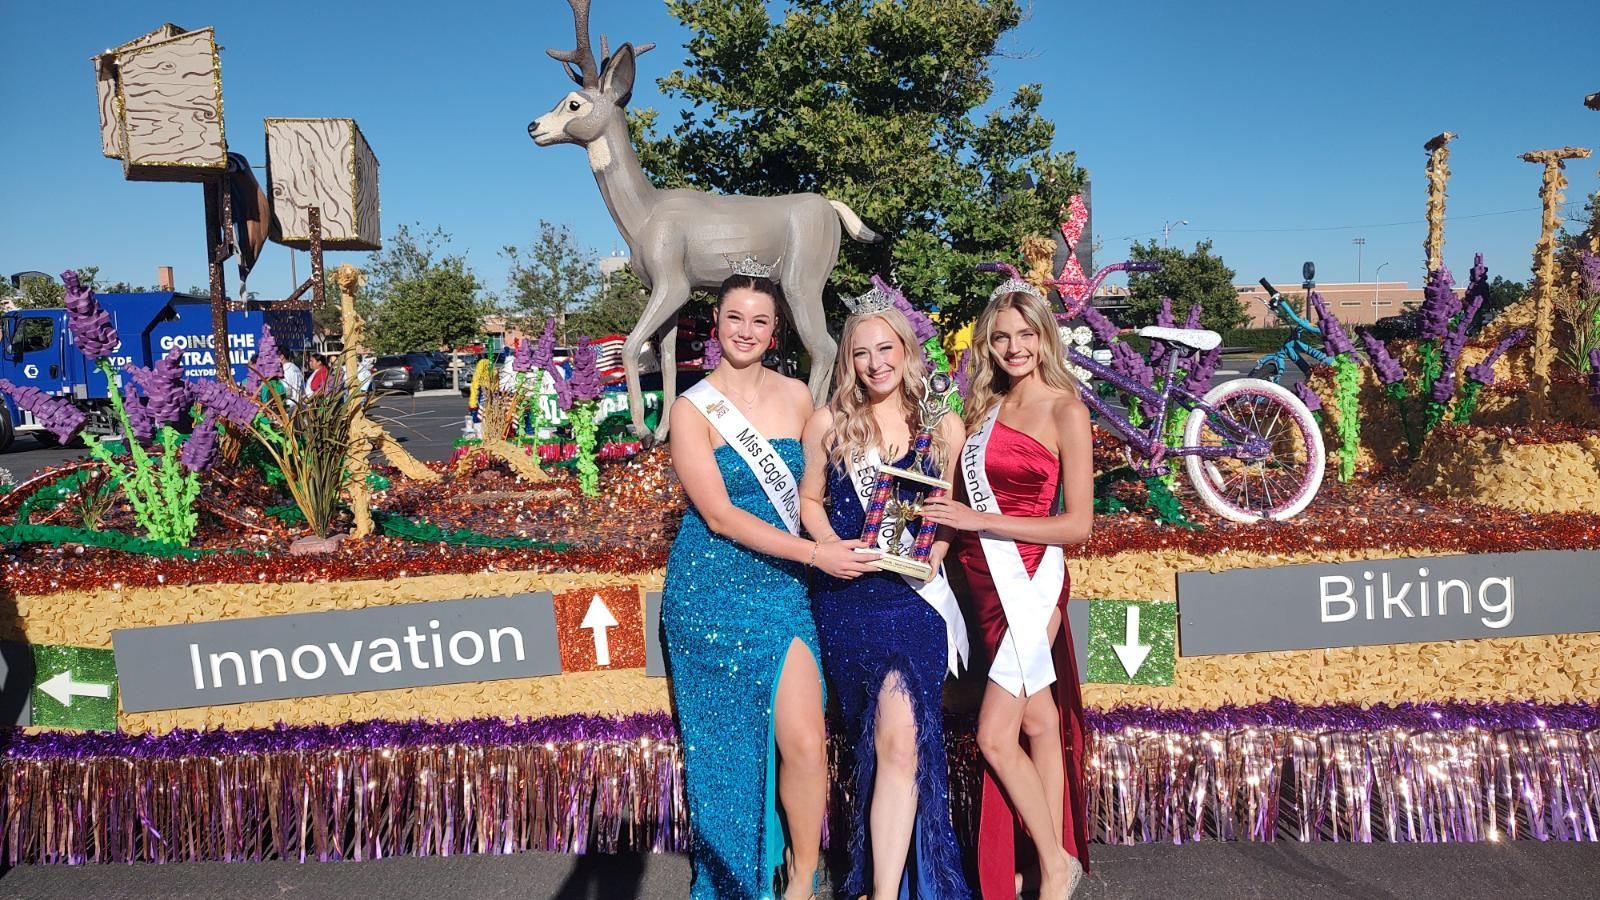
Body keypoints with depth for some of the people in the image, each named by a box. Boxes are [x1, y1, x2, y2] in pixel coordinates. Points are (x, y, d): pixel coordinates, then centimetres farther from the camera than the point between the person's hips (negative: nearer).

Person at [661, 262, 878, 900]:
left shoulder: (797, 397, 6)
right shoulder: (692, 408, -7)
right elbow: (719, 515, -14)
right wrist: (817, 553, -18)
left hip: (783, 586, 3)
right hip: (712, 589, -3)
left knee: (806, 744, -5)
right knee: (729, 745, 8)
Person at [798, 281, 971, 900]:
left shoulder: (944, 427, 3)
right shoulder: (828, 423, 2)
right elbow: (810, 500, 9)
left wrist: (936, 548, -11)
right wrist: (833, 546, -9)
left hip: (915, 598, -1)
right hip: (845, 601, 1)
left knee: (901, 743, -14)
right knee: (878, 744, 14)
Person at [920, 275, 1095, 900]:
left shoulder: (1065, 410, -7)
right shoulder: (987, 406, 11)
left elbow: (1078, 524, -11)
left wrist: (979, 519, -14)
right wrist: (947, 523, -4)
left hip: (1029, 578, -6)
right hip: (987, 578, 6)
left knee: (995, 737, -6)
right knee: (1038, 722, 13)